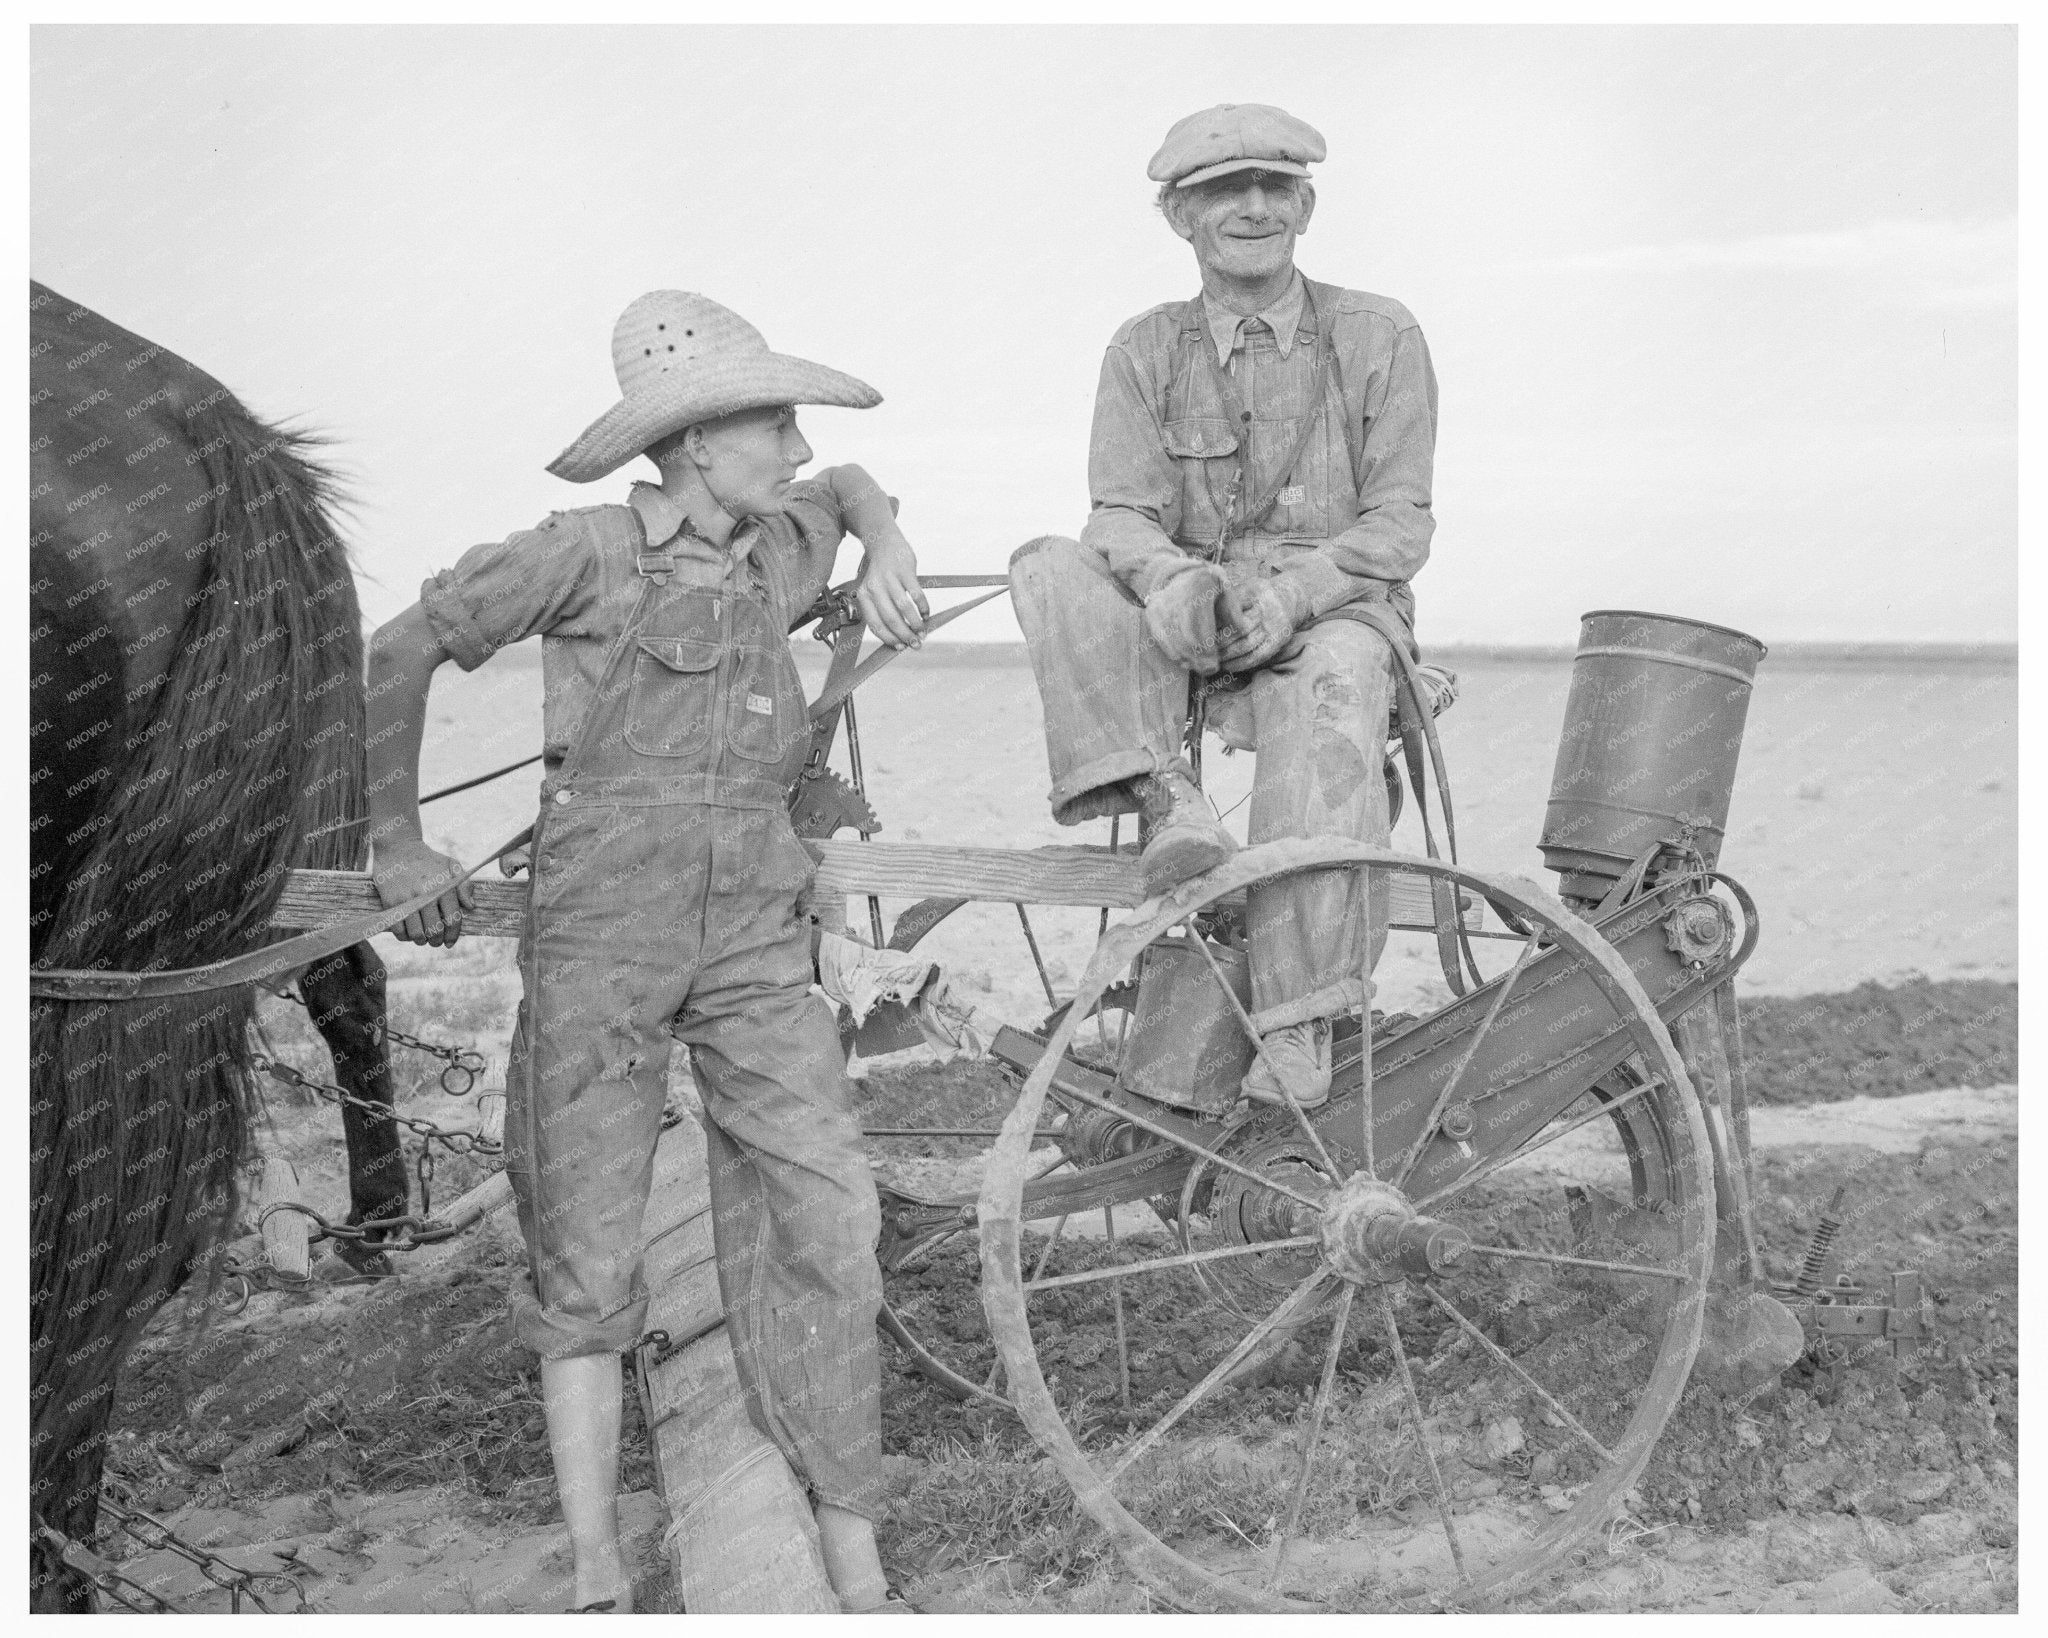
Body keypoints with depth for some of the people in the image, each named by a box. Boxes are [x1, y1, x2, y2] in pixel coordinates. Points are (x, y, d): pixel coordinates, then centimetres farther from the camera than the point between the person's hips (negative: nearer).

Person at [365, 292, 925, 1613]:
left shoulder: (781, 554, 12)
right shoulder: (590, 554, -4)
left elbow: (844, 488, 37)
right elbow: (400, 658, 4)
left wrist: (886, 543, 16)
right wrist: (401, 846, 9)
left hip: (755, 942, 4)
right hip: (601, 931, -4)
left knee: (827, 1222, -6)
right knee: (588, 1254, -1)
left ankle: (857, 1573, 2)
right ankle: (599, 1579, 10)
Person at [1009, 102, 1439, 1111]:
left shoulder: (1379, 338, 5)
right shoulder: (1145, 352, 9)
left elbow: (1400, 525, -1)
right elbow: (1122, 514, -2)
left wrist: (1288, 594, -20)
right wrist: (1176, 584, -26)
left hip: (1334, 610, -2)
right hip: (1181, 634, 3)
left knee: (1330, 689, -38)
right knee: (1047, 568, -24)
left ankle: (1297, 1026, -39)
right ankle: (1164, 794, -36)